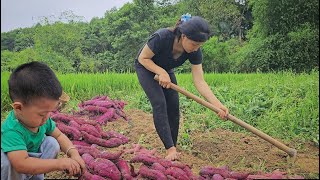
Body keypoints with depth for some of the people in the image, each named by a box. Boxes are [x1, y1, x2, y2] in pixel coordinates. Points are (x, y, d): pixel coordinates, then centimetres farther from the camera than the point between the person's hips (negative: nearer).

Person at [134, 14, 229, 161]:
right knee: (159, 103, -20)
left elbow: (199, 81, -26)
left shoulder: (194, 52, -25)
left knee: (173, 105, -6)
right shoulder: (162, 37, -39)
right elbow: (143, 58, -23)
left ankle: (174, 148, 5)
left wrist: (218, 105, -36)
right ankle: (170, 149, -19)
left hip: (166, 71, 5)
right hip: (145, 67, -4)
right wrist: (161, 72, -36)